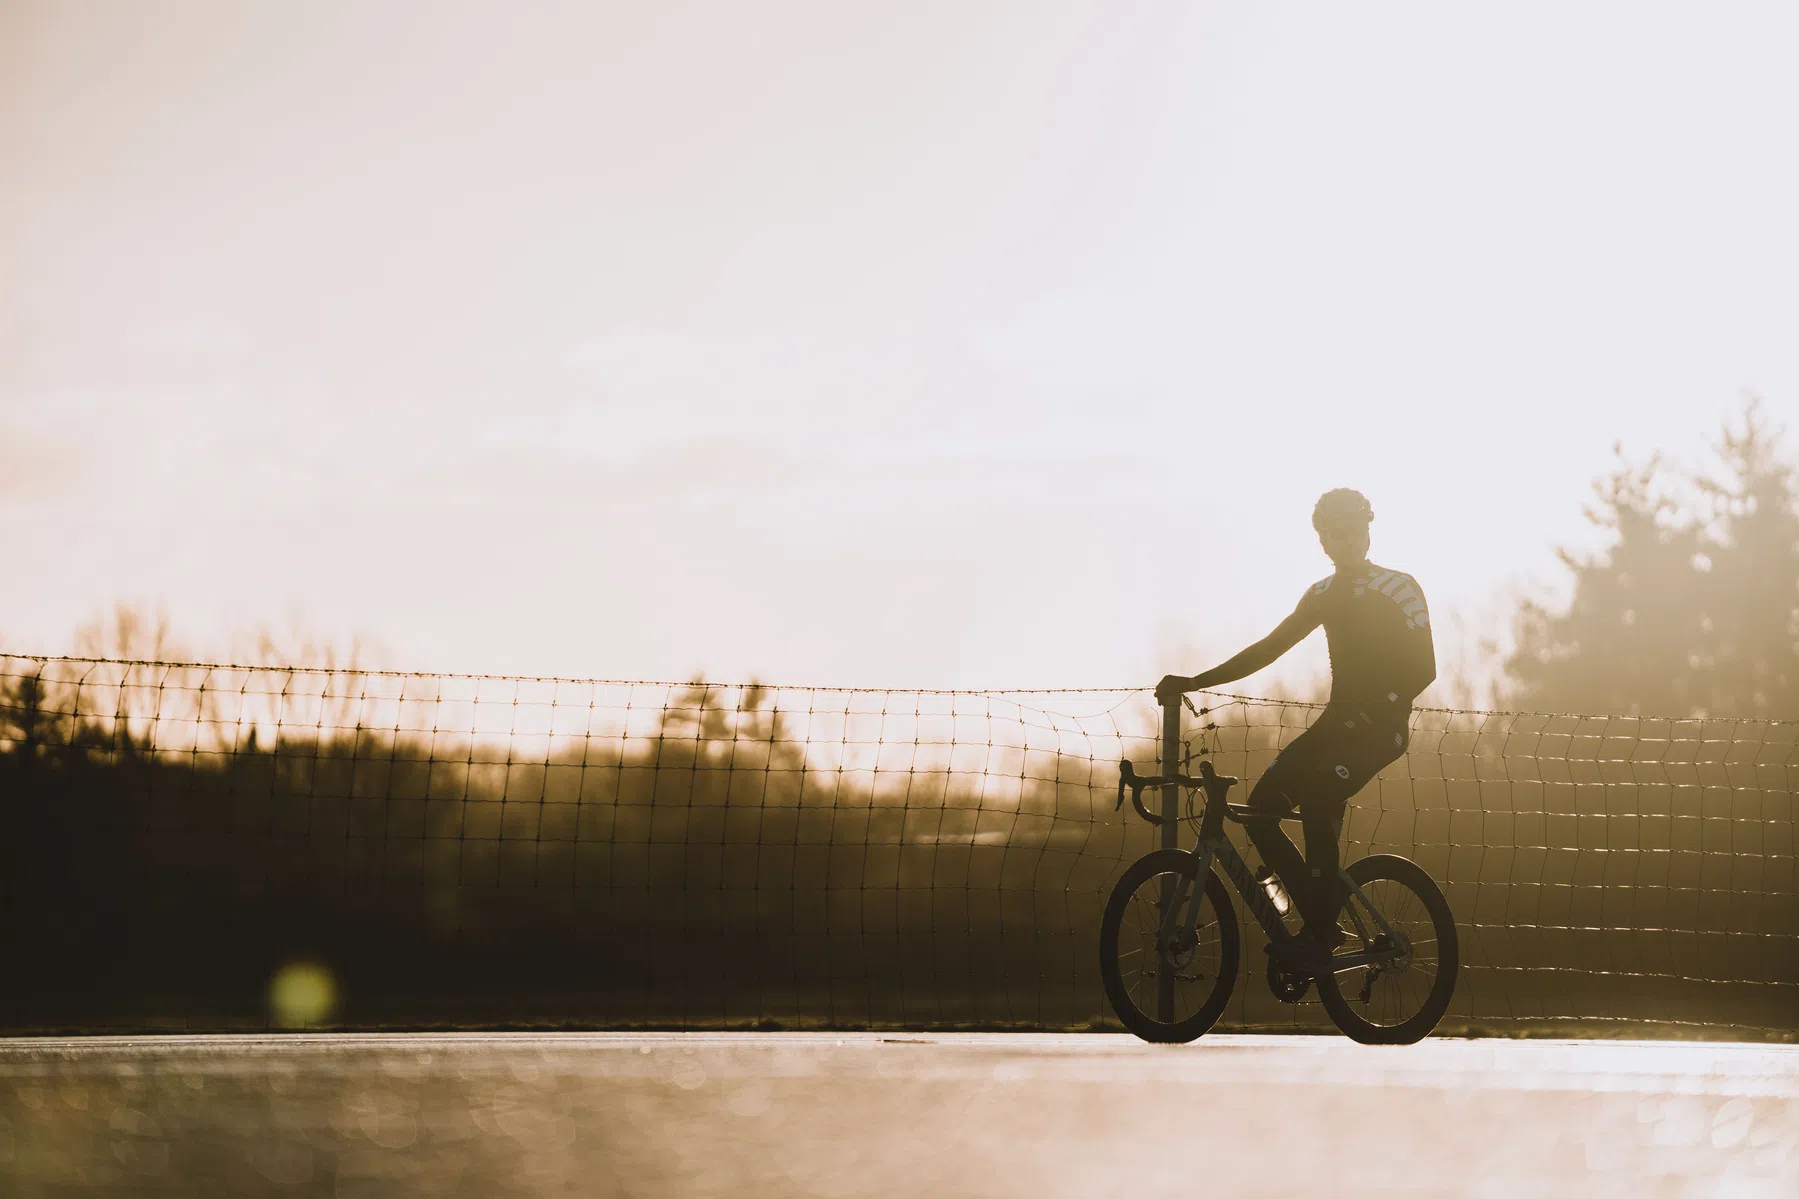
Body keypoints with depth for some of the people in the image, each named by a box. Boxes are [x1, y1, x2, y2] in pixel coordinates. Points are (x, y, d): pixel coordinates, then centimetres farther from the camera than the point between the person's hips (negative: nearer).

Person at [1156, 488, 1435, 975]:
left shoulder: (1399, 589, -4)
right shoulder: (1324, 594, 14)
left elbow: (1423, 668, -11)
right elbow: (1268, 649, 13)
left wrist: (1374, 709, -24)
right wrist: (1195, 682, 4)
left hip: (1381, 724, -7)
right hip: (1338, 720, 7)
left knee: (1318, 798, -30)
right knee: (1262, 805, -11)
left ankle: (1317, 938, -22)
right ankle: (1321, 920, -2)